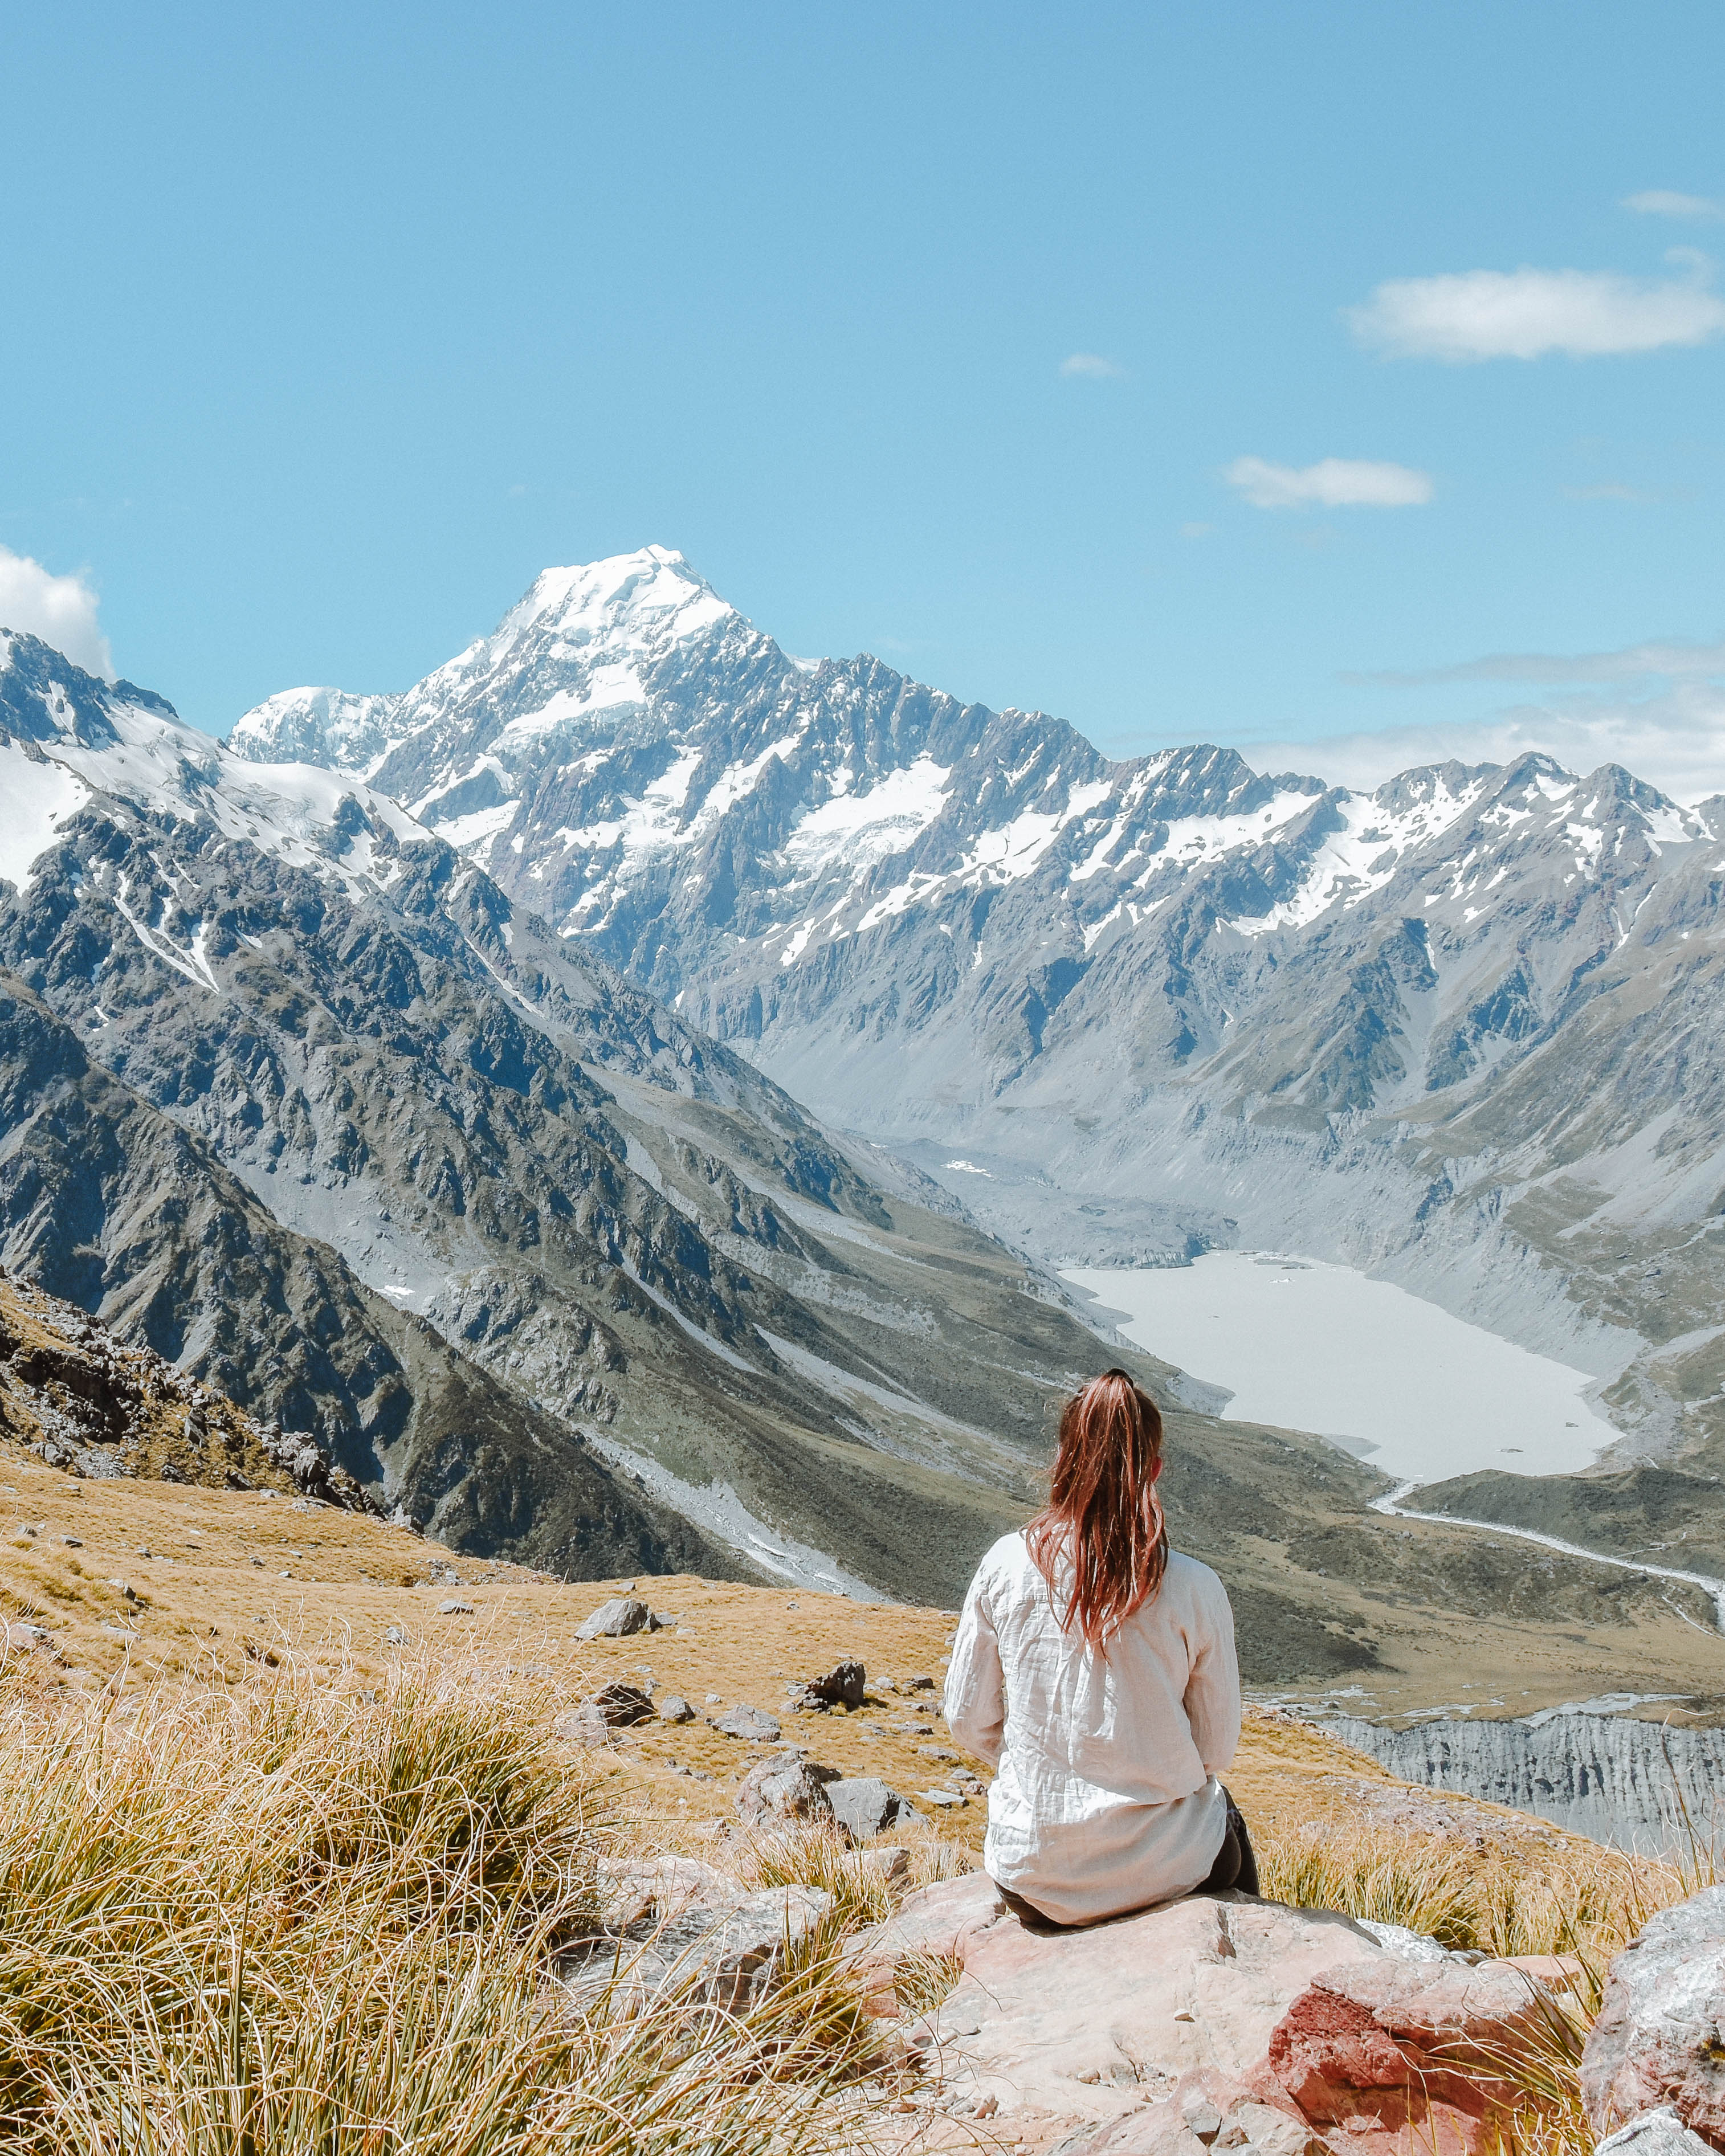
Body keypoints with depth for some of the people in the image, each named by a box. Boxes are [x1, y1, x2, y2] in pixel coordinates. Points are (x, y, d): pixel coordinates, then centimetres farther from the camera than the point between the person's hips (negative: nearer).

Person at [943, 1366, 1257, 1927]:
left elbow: (967, 1720, -2)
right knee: (1223, 1809, 34)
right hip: (1159, 1870, -2)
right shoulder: (1195, 1590, -15)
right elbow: (1217, 1748, -5)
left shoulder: (1005, 1566, -11)